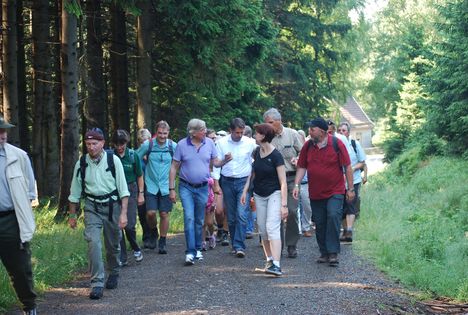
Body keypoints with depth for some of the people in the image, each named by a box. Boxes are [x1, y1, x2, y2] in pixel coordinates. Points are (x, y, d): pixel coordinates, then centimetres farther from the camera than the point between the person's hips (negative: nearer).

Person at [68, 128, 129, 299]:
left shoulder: (113, 160, -9)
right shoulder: (81, 164, -4)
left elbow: (123, 189, -7)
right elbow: (75, 192, 7)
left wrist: (123, 213, -13)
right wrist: (72, 215, 12)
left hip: (112, 205, 0)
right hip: (92, 207, 0)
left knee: (113, 244, 13)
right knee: (93, 242, -17)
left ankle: (113, 274, 39)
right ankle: (97, 284, -15)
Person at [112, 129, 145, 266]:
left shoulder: (133, 155, -2)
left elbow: (139, 176, 7)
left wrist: (141, 194, 4)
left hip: (130, 190, -1)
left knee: (129, 225, -9)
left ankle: (136, 249, 19)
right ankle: (122, 258, 9)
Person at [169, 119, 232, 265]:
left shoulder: (209, 143, -1)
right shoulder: (182, 144, -8)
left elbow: (215, 163, 7)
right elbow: (174, 167, -3)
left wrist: (225, 160, -16)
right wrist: (172, 189, -5)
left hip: (202, 187, 3)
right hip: (186, 187, -3)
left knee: (199, 220, 12)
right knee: (189, 218, -13)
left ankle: (197, 249, 26)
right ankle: (190, 252, -14)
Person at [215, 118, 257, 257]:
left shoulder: (250, 143, -1)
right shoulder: (221, 143, 3)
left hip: (244, 181, -2)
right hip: (227, 182, 2)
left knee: (242, 215, -12)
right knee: (231, 217, 6)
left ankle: (239, 246, -12)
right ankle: (235, 244, 17)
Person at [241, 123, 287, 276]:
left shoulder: (276, 156, -17)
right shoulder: (257, 153, 3)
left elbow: (283, 182, -17)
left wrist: (284, 204, -21)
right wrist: (245, 190, 9)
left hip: (274, 194, -7)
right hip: (259, 195, 7)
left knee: (272, 228, -18)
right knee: (263, 230, 8)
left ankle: (276, 265, -25)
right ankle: (269, 260, 20)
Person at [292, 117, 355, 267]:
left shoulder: (337, 144, -8)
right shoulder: (308, 146, 2)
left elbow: (347, 167, -4)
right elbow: (302, 167, 8)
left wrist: (350, 189, -4)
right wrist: (296, 185, -4)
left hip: (335, 191, -4)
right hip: (315, 193, 4)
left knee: (333, 216, -18)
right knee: (319, 223, 6)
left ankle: (333, 253, -12)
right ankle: (324, 253, 17)